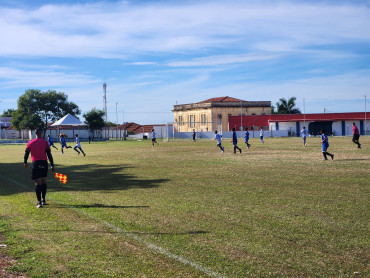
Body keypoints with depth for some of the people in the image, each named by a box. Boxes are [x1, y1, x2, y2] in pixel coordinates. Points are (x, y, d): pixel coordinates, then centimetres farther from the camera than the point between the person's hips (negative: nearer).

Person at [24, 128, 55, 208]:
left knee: (38, 183, -3)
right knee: (43, 182, 15)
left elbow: (26, 153, 12)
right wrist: (52, 165, 2)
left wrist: (25, 162, 29)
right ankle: (43, 200, 21)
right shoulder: (45, 142, 1)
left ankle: (39, 202, -10)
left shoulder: (30, 143, 4)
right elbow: (49, 154, -2)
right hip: (44, 163, 1)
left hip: (35, 163, -1)